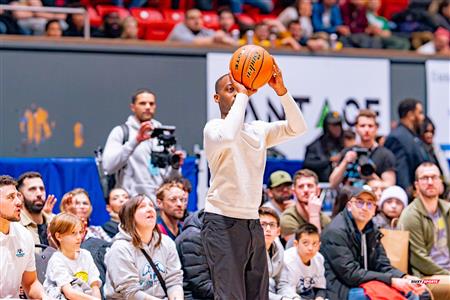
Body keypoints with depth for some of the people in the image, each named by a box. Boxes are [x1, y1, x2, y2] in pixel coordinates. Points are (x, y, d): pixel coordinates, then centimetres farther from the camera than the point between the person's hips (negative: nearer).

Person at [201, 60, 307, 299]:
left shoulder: (259, 130, 13)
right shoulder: (214, 128, -6)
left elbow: (297, 128, 2)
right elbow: (228, 136, -30)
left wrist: (281, 91, -10)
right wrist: (242, 95, -20)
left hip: (252, 223, 7)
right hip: (223, 223, -7)